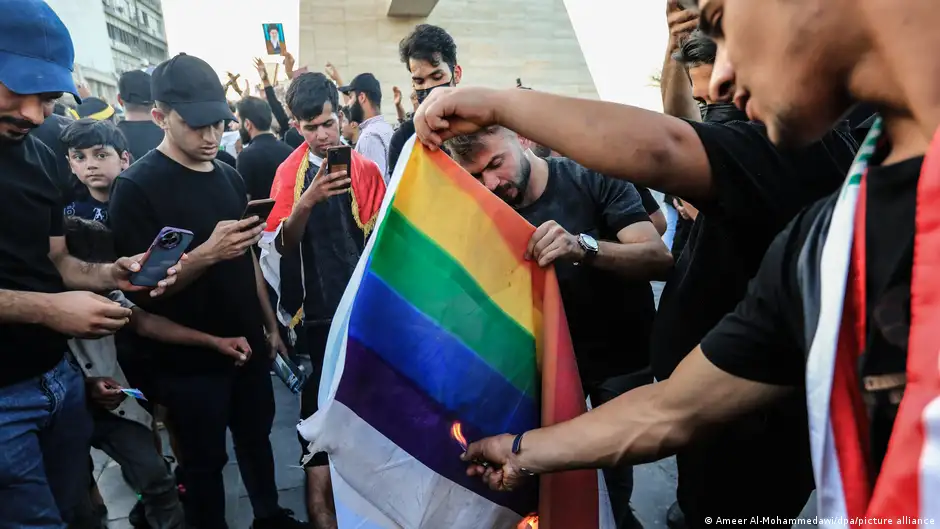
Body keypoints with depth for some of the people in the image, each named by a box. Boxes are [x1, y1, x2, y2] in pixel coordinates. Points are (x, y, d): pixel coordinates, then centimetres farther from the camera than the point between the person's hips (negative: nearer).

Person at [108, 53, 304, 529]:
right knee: (204, 462, 11)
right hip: (187, 359, -6)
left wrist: (270, 325, 13)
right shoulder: (136, 187, -13)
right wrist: (207, 253, -32)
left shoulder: (230, 177, 5)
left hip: (248, 344, 6)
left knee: (257, 438, 21)